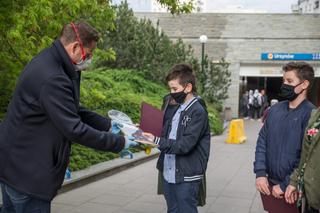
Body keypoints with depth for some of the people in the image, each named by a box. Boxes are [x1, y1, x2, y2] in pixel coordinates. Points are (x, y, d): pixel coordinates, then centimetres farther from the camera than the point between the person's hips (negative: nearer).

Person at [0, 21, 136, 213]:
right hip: (27, 170, -10)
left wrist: (108, 124, 6)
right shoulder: (52, 79, -28)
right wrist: (118, 143, -17)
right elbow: (74, 130, -27)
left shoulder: (49, 63, 6)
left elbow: (74, 110, 14)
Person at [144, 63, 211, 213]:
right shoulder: (175, 109, 10)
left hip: (186, 177, -7)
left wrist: (157, 141, -23)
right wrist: (148, 136, -2)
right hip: (168, 174, 8)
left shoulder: (198, 111, -14)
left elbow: (185, 145, -21)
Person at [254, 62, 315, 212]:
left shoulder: (311, 115, -15)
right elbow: (262, 141, 7)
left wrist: (285, 185, -15)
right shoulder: (275, 109, 4)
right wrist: (260, 173, -4)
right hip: (269, 185, 5)